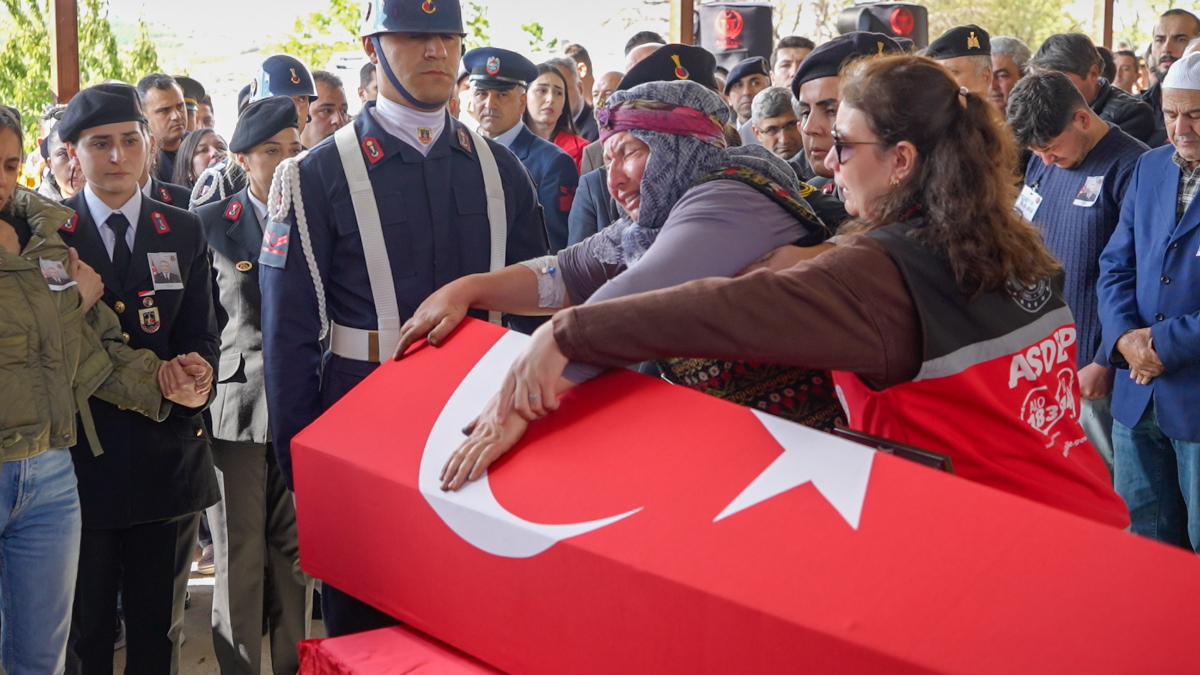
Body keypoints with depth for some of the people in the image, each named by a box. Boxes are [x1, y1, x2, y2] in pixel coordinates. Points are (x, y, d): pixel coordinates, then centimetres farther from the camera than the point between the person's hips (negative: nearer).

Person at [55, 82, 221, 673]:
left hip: (166, 461, 3)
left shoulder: (184, 233, 8)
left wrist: (196, 374, -14)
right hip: (80, 462, -2)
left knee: (158, 624, 15)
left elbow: (200, 335, 6)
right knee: (84, 627, 8)